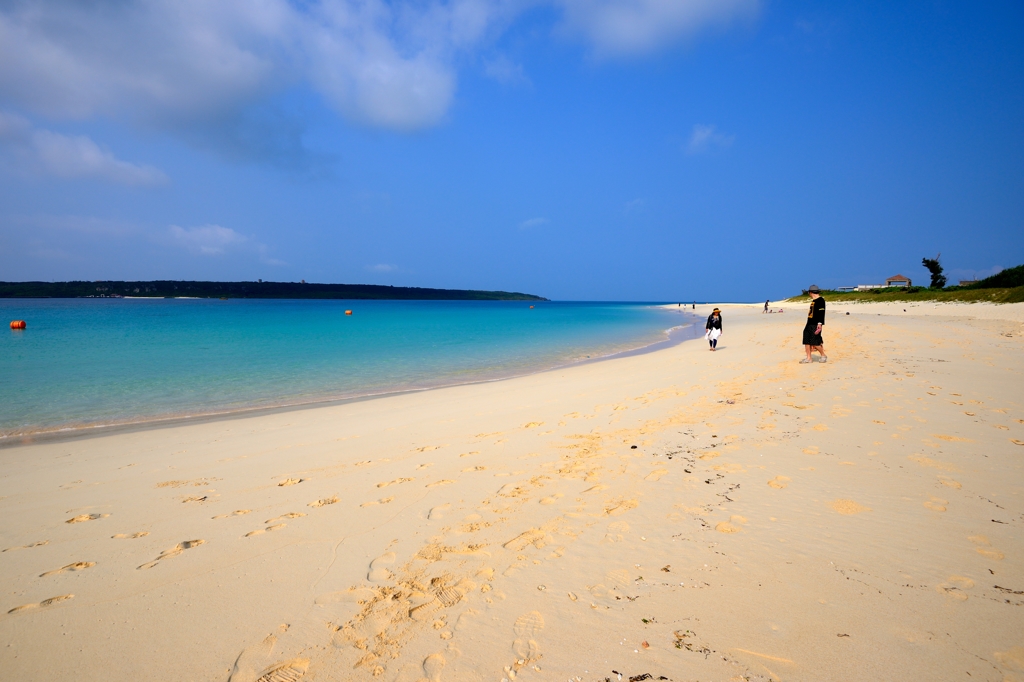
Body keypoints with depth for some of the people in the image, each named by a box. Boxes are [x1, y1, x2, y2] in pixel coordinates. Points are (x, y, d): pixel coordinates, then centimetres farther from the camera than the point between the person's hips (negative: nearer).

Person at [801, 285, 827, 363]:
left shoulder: (820, 300, -11)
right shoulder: (813, 301, 16)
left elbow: (821, 313, -19)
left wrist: (819, 323, -24)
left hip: (815, 325, -9)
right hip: (809, 324, 9)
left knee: (815, 343, -9)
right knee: (807, 341, 7)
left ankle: (824, 356, 9)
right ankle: (809, 358, 13)